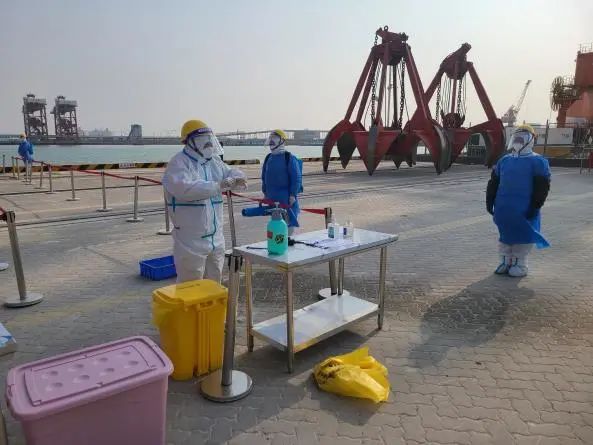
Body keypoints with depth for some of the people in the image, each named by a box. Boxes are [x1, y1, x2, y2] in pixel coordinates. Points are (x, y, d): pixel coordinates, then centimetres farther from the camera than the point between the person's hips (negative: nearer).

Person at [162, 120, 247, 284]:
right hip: (191, 241, -7)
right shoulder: (178, 163, -14)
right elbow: (184, 188, -31)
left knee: (214, 284, 22)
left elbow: (230, 172, 17)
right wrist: (218, 186, -33)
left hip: (216, 238, 8)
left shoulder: (214, 161, 9)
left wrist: (237, 178, -9)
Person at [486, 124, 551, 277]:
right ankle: (505, 262, 26)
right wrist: (489, 201, 9)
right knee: (505, 236, 14)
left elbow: (542, 187, -9)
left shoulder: (538, 162, -4)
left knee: (522, 237, 2)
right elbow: (493, 182, 15)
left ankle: (520, 265, 14)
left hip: (524, 211, -5)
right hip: (503, 209, 6)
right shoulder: (504, 160, 12)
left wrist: (535, 207, -15)